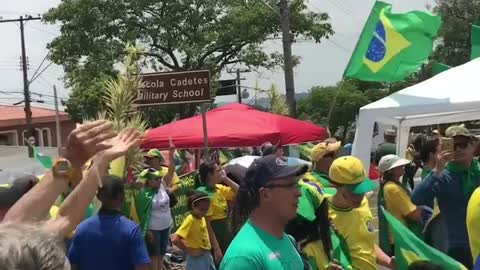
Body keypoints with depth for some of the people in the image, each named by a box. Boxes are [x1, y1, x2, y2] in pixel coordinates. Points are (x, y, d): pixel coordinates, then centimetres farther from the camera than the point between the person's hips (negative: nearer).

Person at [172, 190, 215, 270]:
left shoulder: (202, 218, 3)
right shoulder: (190, 220, -21)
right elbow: (175, 239, -29)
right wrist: (190, 251, -19)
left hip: (207, 256, 8)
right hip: (197, 259, -8)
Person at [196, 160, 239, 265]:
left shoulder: (220, 188, 4)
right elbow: (207, 224, -21)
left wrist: (226, 179, -4)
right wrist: (216, 248, -22)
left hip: (226, 237, 8)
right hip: (215, 239, -8)